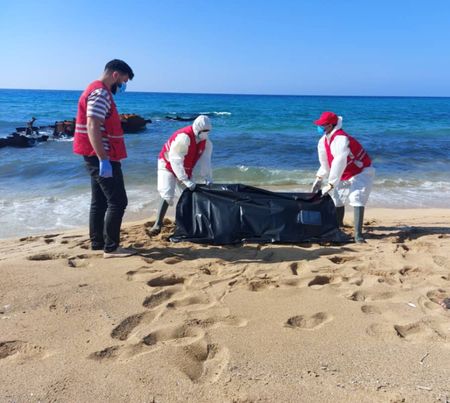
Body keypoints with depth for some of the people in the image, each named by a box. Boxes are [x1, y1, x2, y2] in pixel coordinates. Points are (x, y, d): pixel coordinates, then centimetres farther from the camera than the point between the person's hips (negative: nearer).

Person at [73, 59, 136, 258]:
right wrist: (104, 160, -28)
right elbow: (92, 128, -25)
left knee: (100, 201, 13)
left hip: (97, 157, 11)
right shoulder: (101, 93, -15)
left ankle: (97, 243, 20)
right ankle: (111, 247, -3)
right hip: (102, 157, -11)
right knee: (117, 201, -8)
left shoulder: (98, 91, 18)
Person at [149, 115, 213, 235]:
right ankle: (158, 224, -10)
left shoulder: (206, 141, -11)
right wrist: (186, 181, -39)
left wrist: (208, 179, -21)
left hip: (185, 169, 7)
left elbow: (205, 161, -12)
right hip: (168, 165, -7)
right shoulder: (183, 137, -34)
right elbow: (176, 161, -37)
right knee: (167, 195, -18)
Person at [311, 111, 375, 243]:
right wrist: (319, 178, -3)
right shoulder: (323, 141, -5)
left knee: (357, 198, -24)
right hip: (344, 175, 9)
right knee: (337, 198, 12)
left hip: (361, 173, -9)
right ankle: (339, 225, 32)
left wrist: (330, 185, -37)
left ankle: (358, 234, -24)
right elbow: (325, 163, 6)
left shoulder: (341, 139, -33)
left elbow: (339, 164, -38)